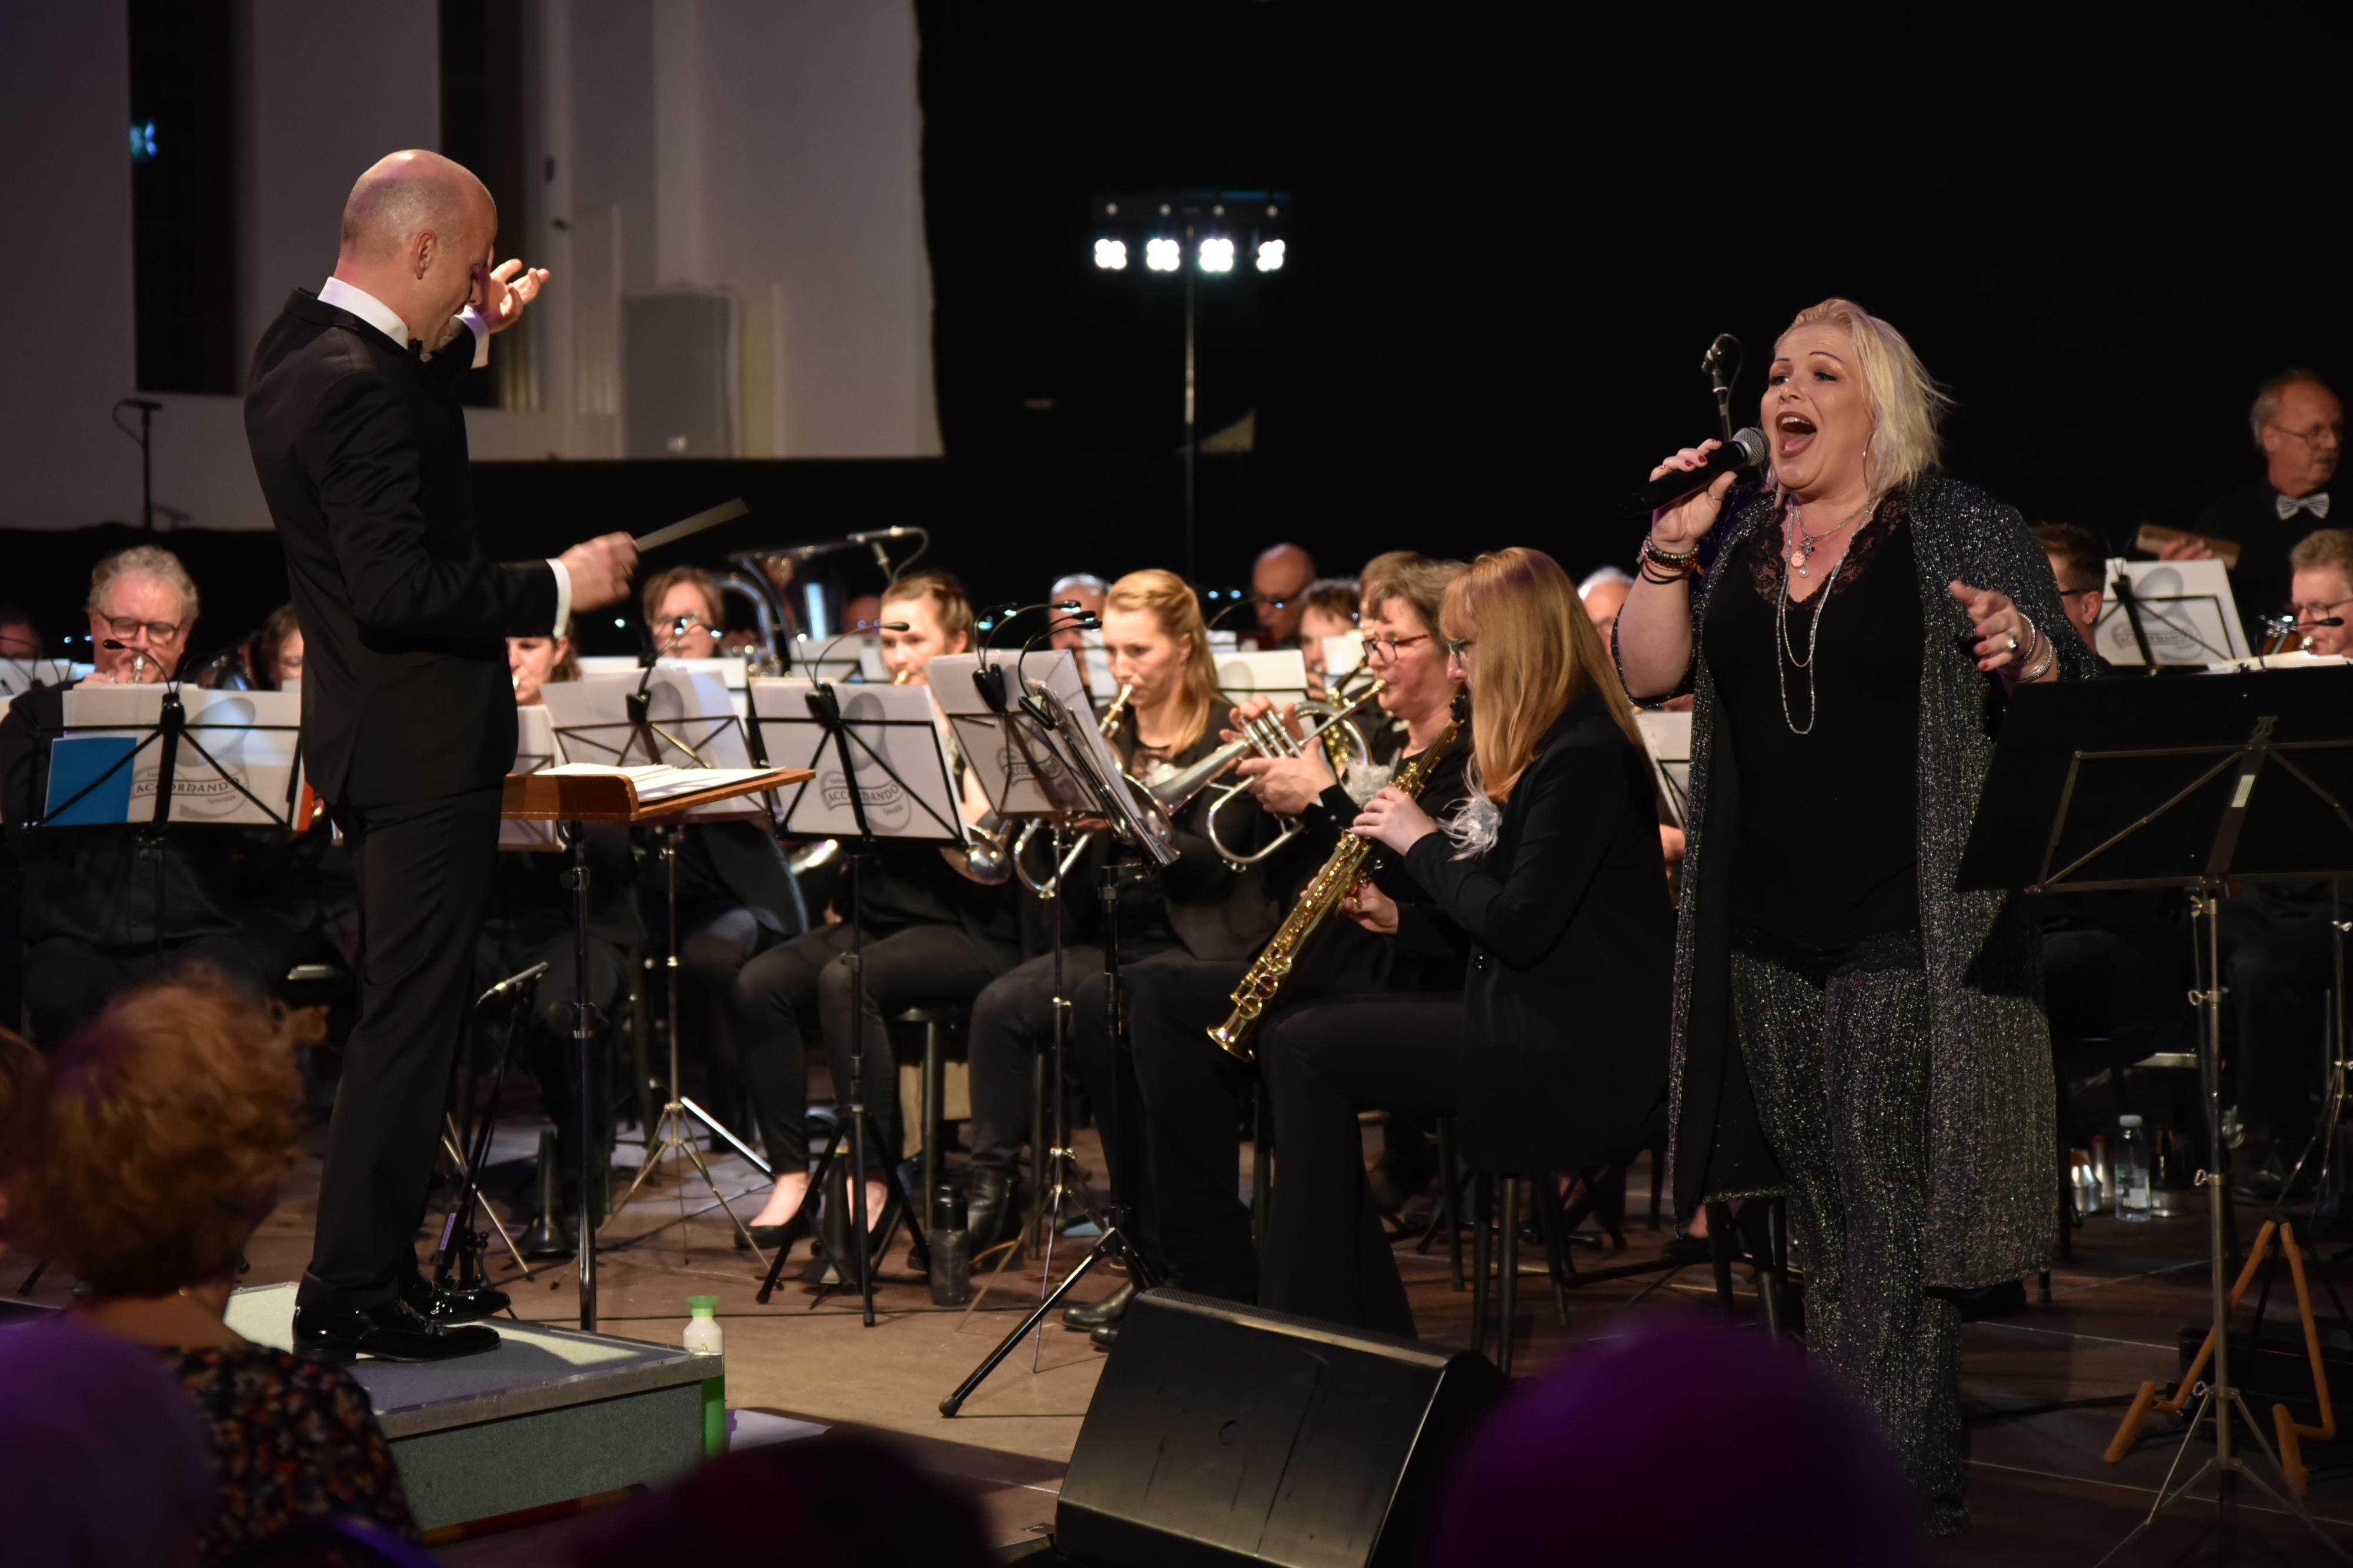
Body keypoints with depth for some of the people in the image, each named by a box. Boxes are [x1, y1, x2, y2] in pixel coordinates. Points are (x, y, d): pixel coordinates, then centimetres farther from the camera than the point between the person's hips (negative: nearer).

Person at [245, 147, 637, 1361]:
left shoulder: (302, 344, 8)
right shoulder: (358, 388, -23)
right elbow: (399, 588, -28)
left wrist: (471, 337, 17)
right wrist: (556, 586, -19)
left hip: (373, 739, 11)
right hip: (423, 746, -11)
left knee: (405, 1008, 19)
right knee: (410, 1018, -3)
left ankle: (374, 1259, 30)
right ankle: (351, 1295, 2)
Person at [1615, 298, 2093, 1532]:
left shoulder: (1967, 531, -1)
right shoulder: (1735, 531, 12)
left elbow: (2077, 708, -3)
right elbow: (1647, 675, 6)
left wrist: (2027, 657, -24)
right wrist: (1670, 550, -6)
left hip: (1908, 934, -5)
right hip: (1766, 935, 5)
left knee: (1894, 1208, -7)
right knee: (1820, 1207, 12)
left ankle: (1895, 1485, 1)